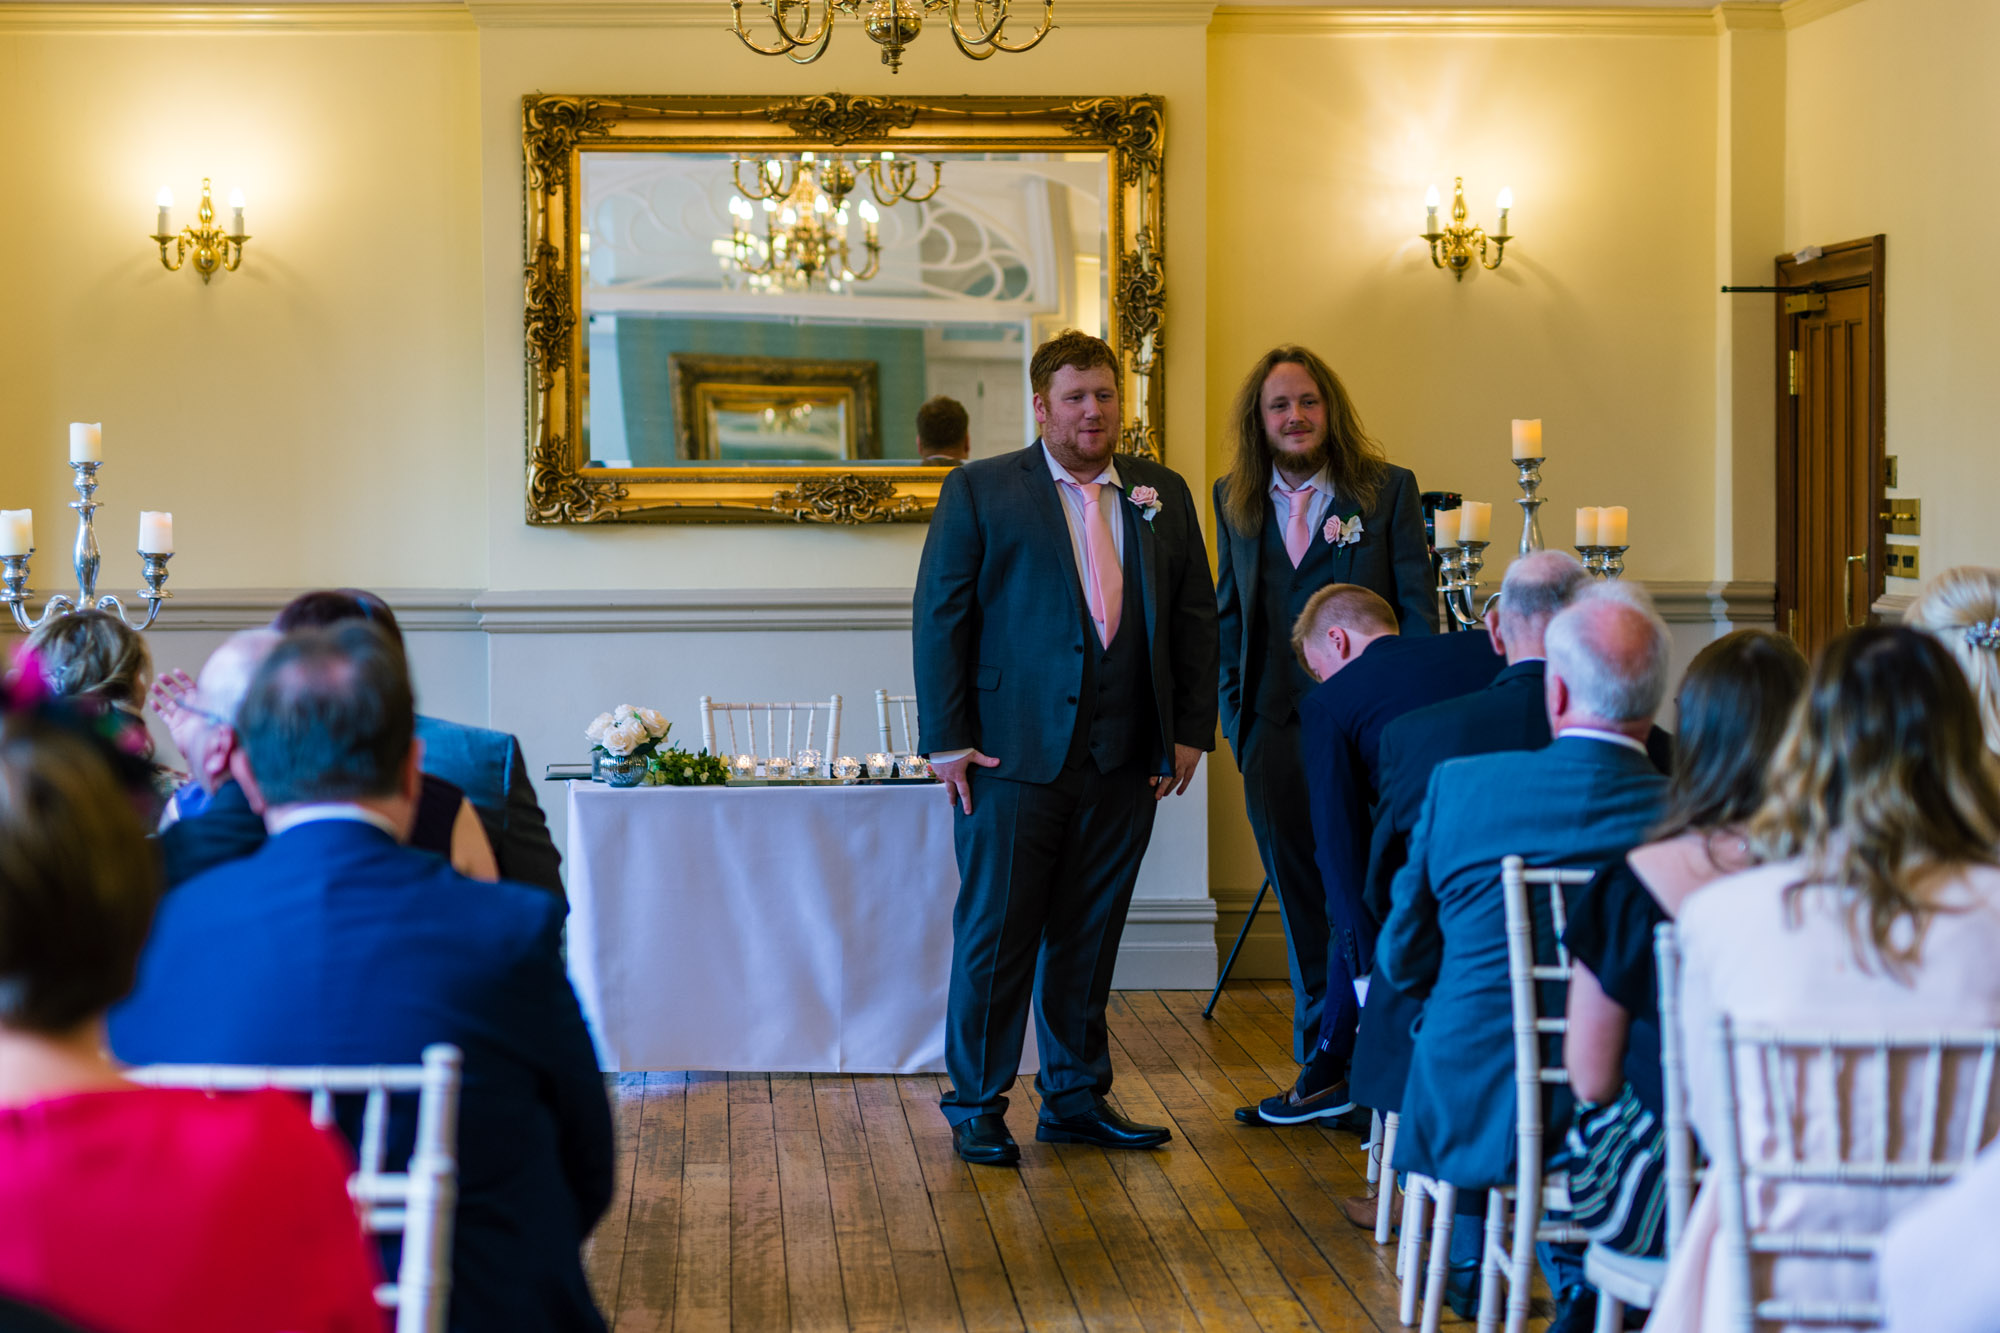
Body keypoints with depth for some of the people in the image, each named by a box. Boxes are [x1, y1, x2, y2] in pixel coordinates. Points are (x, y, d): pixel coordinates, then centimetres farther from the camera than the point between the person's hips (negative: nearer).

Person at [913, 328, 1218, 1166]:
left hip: (1126, 760, 4)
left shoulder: (1163, 495, 12)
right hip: (1016, 753, -4)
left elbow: (1196, 618, 14)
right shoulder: (979, 491, 1)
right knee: (995, 933, 0)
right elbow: (939, 617, -2)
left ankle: (1076, 1097, 23)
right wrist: (947, 740, -9)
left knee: (1090, 935, 11)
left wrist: (1191, 729, 5)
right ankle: (976, 1106, 12)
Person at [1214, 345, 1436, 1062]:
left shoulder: (1388, 489, 0)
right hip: (1273, 727, 4)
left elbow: (1417, 607, 0)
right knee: (1298, 895, 9)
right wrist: (1235, 715, 9)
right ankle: (1318, 1058, 17)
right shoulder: (1236, 499, 11)